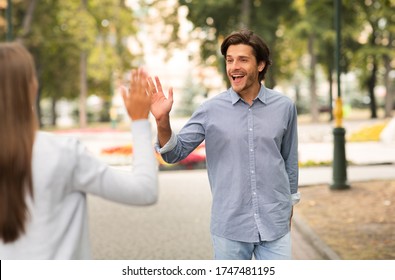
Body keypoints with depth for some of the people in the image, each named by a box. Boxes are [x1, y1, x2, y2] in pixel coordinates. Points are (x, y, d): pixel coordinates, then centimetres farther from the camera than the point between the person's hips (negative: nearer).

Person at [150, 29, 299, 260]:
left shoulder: (284, 107, 0)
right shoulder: (211, 110, -5)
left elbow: (289, 160, 11)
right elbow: (175, 153, -3)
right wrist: (163, 121, -21)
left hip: (274, 225, 1)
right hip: (229, 226, -1)